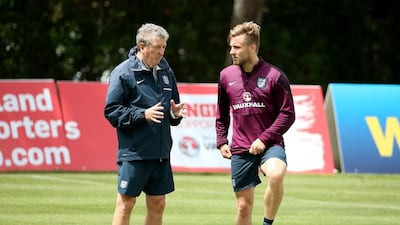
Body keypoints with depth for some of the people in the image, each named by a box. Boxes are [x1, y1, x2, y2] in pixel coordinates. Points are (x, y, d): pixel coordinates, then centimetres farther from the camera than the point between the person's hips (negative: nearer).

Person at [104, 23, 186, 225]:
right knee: (126, 203, -4)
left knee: (157, 204, 10)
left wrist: (175, 113, -1)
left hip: (160, 152, 6)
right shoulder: (123, 73, -7)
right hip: (133, 153, -6)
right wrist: (143, 114, -19)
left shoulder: (166, 72, 12)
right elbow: (111, 111, -9)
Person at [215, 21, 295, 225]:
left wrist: (264, 139, -14)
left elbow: (287, 113, -6)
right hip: (240, 149, 4)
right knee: (243, 206, 4)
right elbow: (222, 114, 19)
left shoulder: (274, 76, -5)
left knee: (276, 174, -35)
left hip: (269, 145, -4)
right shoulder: (226, 75, 8)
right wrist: (221, 141, 8)